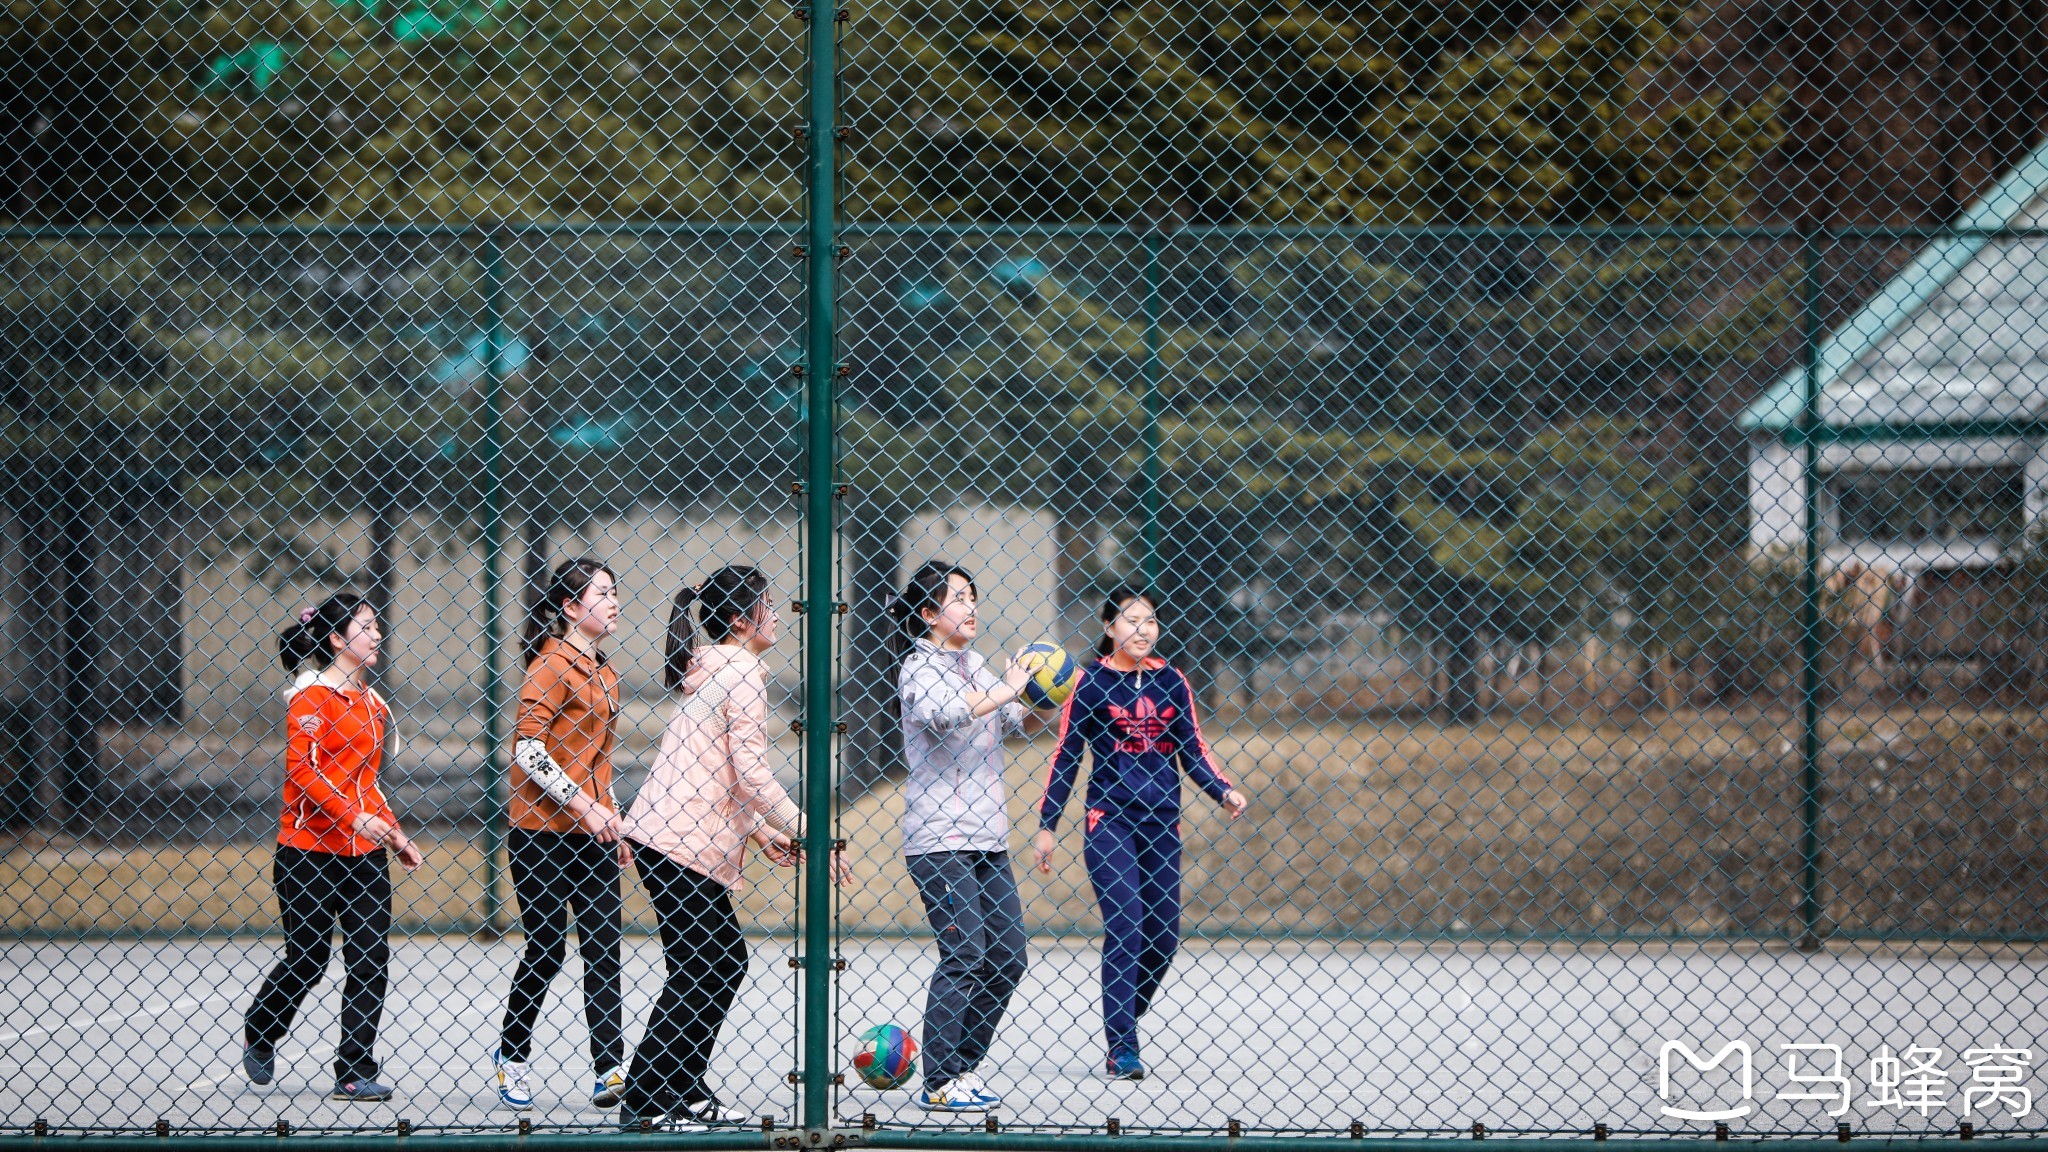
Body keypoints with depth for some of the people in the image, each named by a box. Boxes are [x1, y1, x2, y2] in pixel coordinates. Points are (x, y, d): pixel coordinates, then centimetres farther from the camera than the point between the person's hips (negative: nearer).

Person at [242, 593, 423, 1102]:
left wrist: (394, 833, 16)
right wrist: (353, 817, -24)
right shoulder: (312, 696, -10)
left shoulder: (370, 701, 14)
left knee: (371, 958, -3)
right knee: (307, 959, 3)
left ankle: (355, 1074, 1)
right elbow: (302, 772, -17)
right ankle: (258, 1037, 31)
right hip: (311, 849, -6)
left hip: (364, 851, 6)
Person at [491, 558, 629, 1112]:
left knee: (604, 949, -4)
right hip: (542, 832, -7)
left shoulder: (604, 673, 14)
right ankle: (511, 1054, 21)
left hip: (591, 830, 7)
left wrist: (614, 826, 19)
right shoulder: (552, 666, -11)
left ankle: (610, 1071, -10)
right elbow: (527, 751, -18)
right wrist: (582, 806, -20)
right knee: (547, 949, 1)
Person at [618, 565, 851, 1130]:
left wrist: (761, 831, 18)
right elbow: (750, 772, -16)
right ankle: (643, 1103, -4)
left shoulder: (710, 670, 20)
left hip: (665, 834, 10)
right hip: (681, 844, -10)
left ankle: (688, 1092, 15)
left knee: (725, 961, 13)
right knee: (695, 972, -5)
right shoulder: (742, 671, -11)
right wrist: (808, 833, -10)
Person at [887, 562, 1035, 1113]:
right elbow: (939, 713, -29)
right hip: (939, 839, -8)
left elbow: (1015, 722, 24)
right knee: (963, 955, -12)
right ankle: (939, 1085, -6)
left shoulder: (972, 663, 15)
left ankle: (960, 1069, 17)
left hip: (987, 838, 8)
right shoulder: (921, 665, -8)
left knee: (1006, 956, 6)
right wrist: (1003, 693, -23)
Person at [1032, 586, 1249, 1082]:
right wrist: (1047, 825, 0)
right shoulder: (1092, 682, -1)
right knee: (1125, 928, -13)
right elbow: (1066, 755, 2)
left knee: (1163, 937, 3)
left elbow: (1193, 749, 12)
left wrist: (1224, 791, -6)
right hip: (1109, 819, -4)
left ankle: (1121, 1027, 24)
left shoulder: (1170, 681, 9)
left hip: (1161, 822, 4)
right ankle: (1122, 1050, -11)